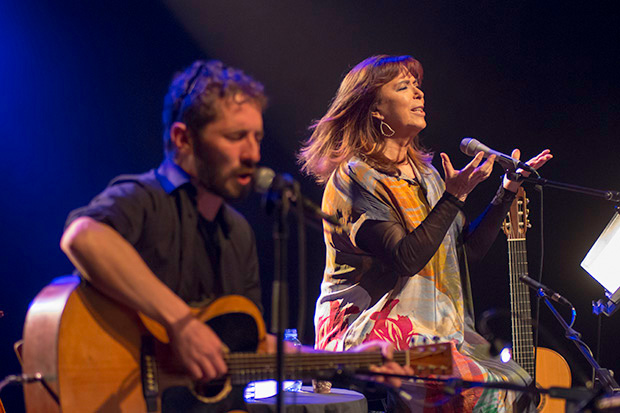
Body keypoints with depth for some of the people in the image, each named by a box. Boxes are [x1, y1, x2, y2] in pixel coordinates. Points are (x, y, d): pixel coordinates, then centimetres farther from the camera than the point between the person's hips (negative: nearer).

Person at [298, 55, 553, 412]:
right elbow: (406, 258, -18)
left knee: (520, 382, -10)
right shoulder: (354, 177, -8)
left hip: (434, 331, 8)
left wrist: (508, 190, 13)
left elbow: (468, 251, 15)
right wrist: (455, 195, -19)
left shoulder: (425, 175, 17)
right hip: (370, 331, -8)